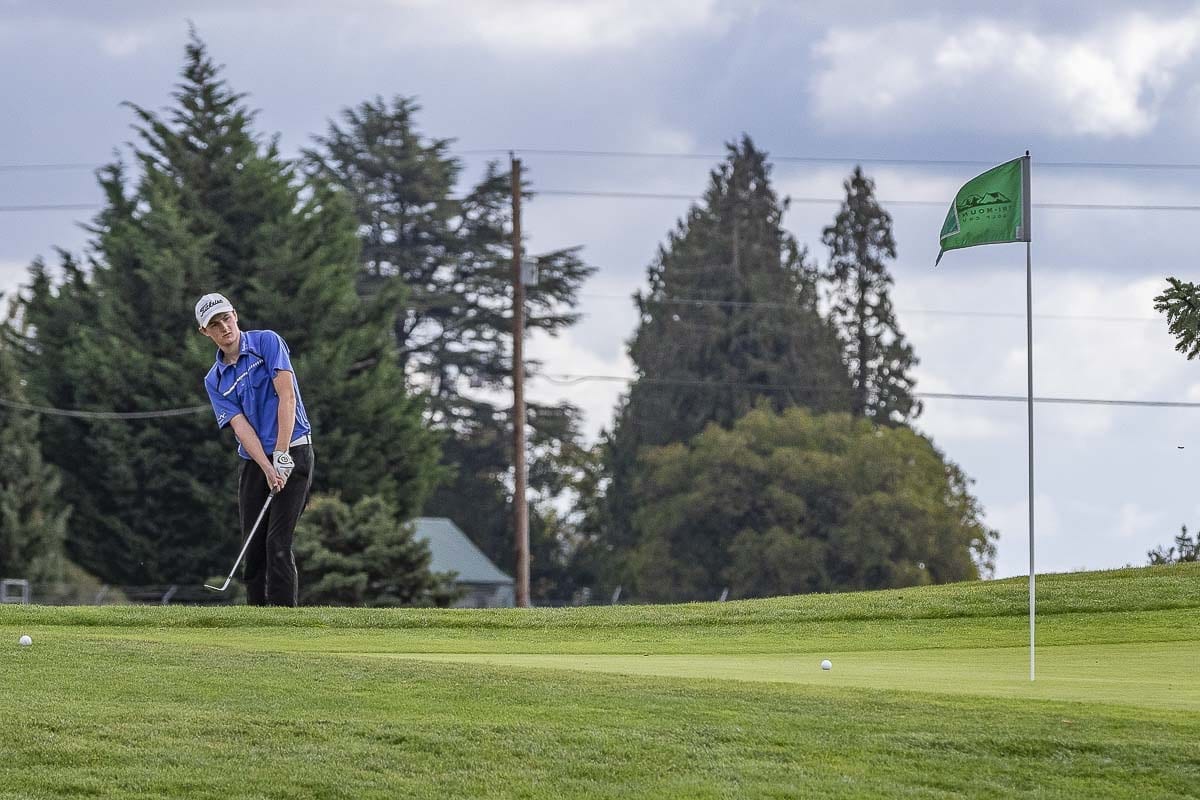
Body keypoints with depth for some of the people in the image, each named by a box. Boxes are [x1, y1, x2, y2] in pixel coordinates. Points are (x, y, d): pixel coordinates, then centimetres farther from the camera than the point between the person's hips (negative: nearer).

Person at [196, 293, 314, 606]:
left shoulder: (267, 342, -4)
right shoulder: (215, 380, 9)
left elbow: (287, 396, -12)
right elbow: (241, 425, -4)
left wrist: (281, 455, -18)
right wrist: (267, 469, -20)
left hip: (292, 453, -5)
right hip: (254, 463, 5)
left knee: (278, 543, -14)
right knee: (253, 548, 3)